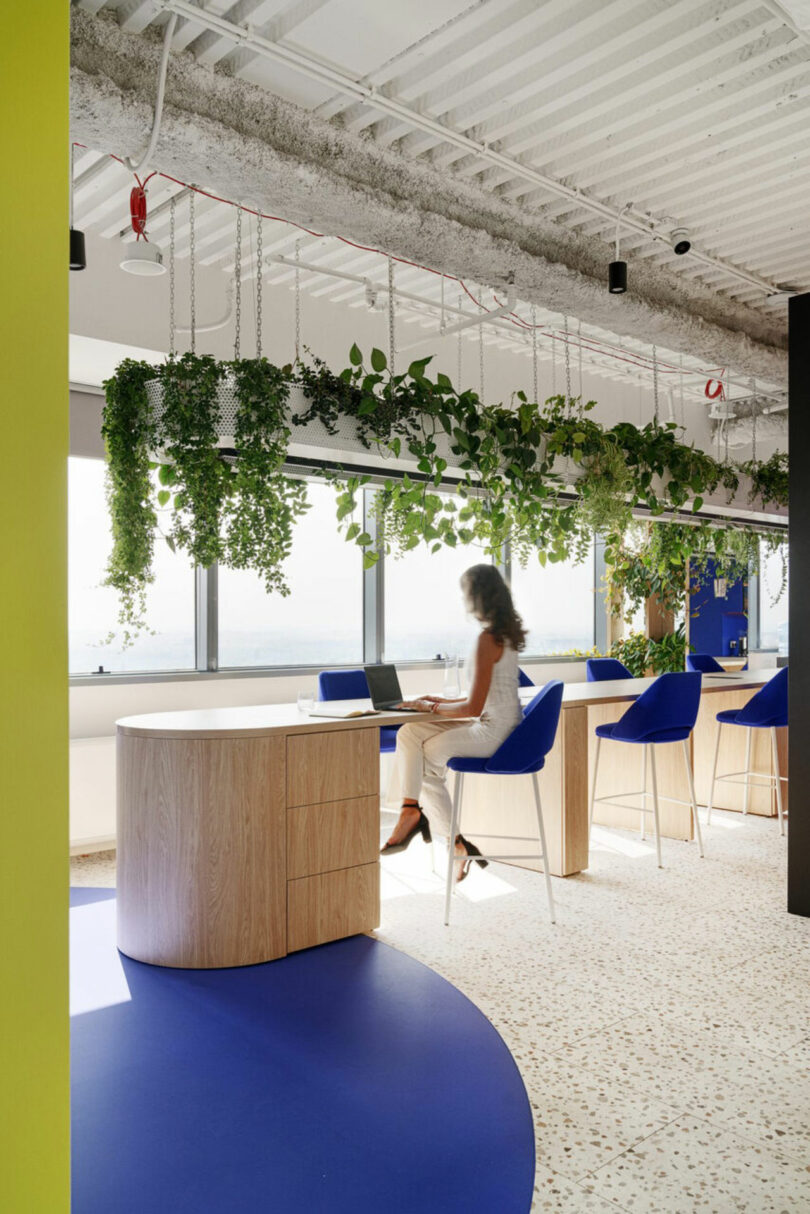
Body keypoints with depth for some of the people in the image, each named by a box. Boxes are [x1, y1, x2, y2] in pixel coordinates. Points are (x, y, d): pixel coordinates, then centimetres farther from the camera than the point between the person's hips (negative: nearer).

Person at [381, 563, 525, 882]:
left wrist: (431, 707, -8)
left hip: (493, 732, -9)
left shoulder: (487, 640, -21)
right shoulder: (506, 633, 9)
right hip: (497, 726, 9)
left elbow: (474, 706, -21)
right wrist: (444, 702, 12)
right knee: (409, 734, 5)